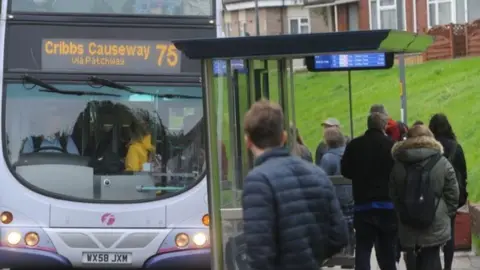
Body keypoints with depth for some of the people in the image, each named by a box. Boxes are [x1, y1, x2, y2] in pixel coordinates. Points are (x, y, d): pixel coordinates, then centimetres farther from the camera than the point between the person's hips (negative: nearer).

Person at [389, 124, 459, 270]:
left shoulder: (398, 165, 4)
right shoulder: (442, 163, -4)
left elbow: (393, 195, 11)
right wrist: (447, 214, 9)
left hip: (408, 227, 2)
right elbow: (452, 194, -3)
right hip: (435, 226, -2)